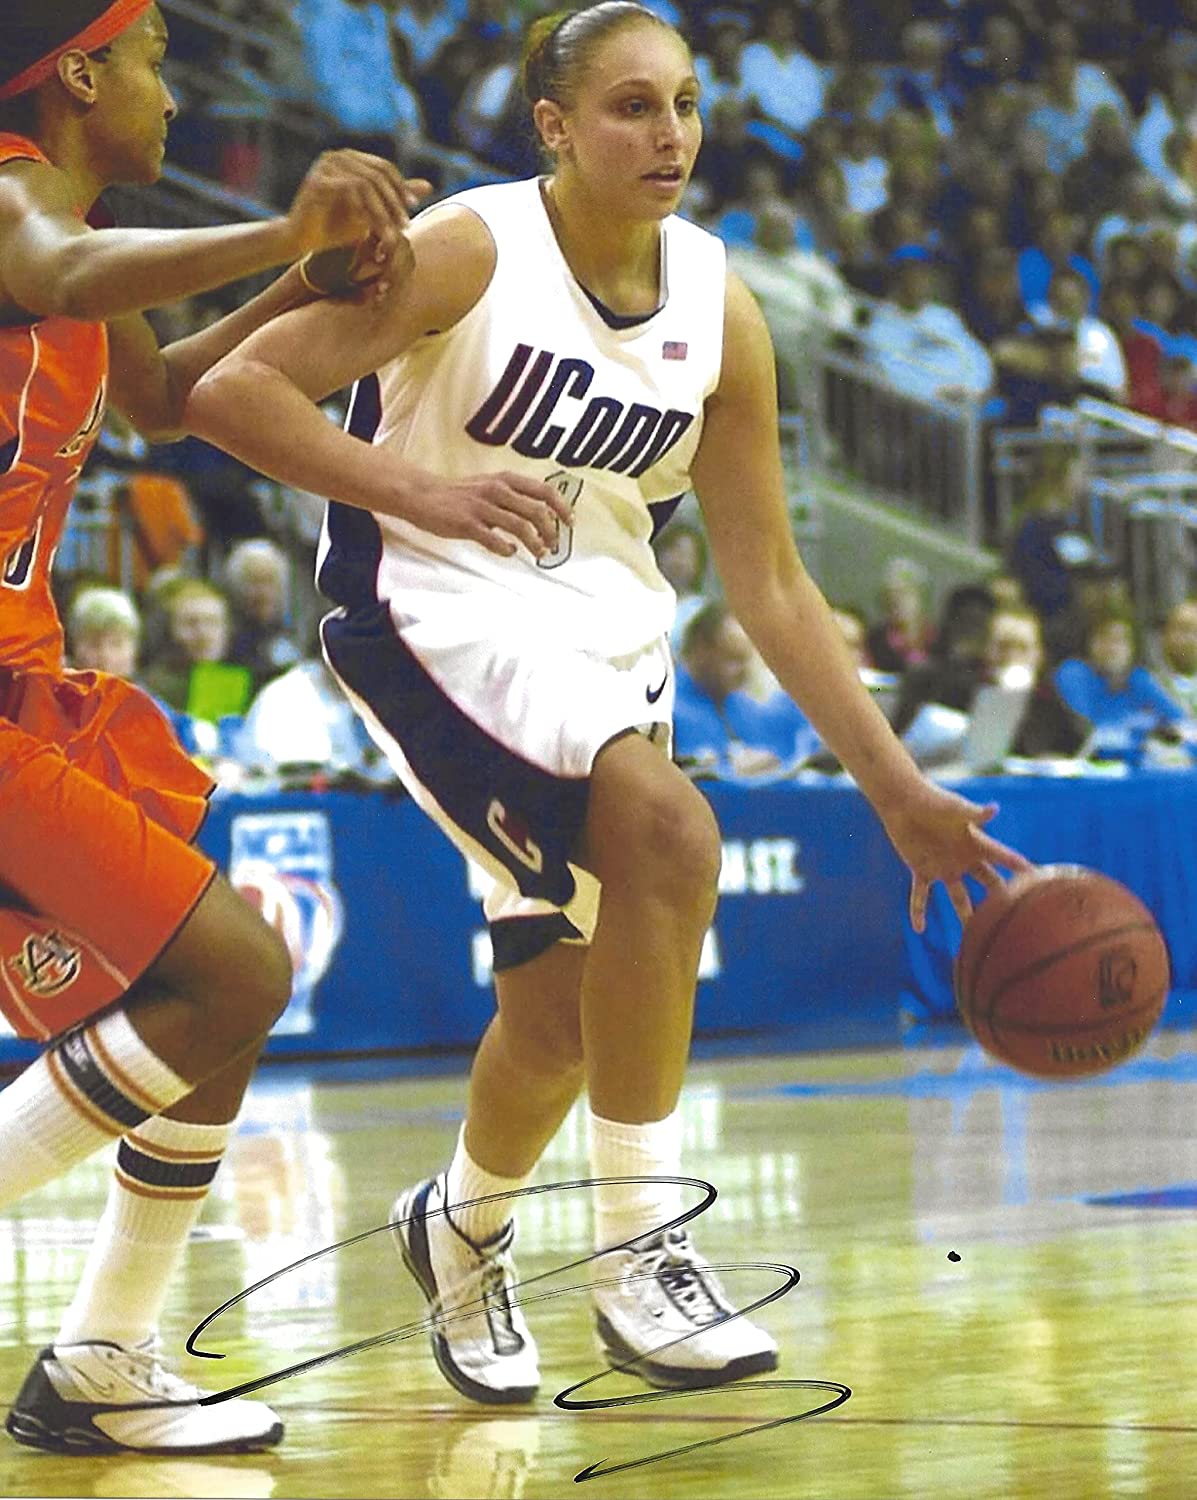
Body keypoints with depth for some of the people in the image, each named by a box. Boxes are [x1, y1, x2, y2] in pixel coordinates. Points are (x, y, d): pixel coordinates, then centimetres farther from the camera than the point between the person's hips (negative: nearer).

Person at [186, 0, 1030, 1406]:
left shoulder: (719, 311, 0)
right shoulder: (470, 251, -15)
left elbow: (770, 585, 5)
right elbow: (230, 389, -19)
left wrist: (898, 789, 0)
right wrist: (422, 484, -31)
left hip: (607, 643, 6)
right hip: (441, 617, -6)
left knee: (558, 1018, 10)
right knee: (667, 832, -30)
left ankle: (461, 1228, 43)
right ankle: (640, 1249, -22)